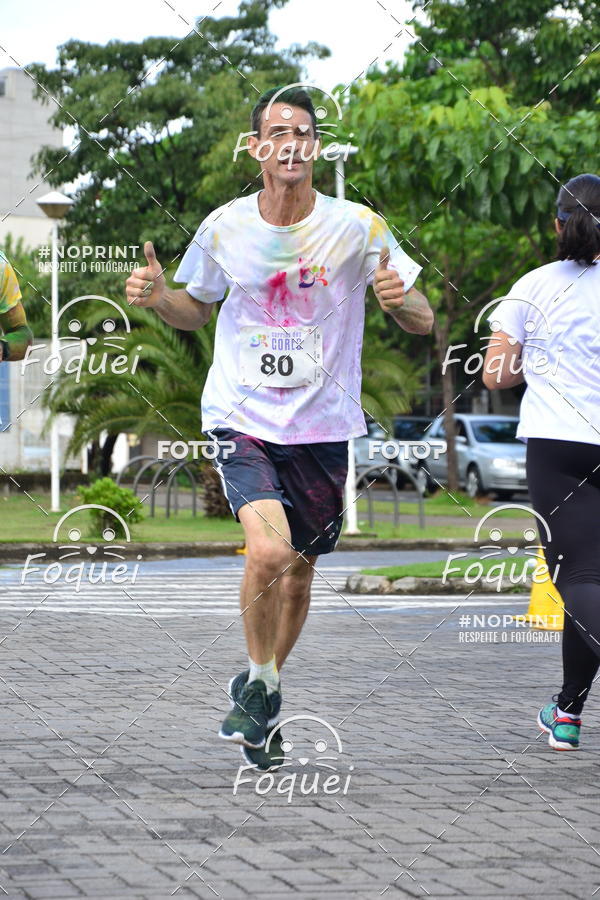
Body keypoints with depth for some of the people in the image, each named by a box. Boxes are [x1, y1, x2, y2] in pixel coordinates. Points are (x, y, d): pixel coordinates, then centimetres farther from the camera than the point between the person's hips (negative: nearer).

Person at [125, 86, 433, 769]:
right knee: (268, 550, -23)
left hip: (322, 425, 1)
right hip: (241, 417, -1)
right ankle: (259, 685, 2)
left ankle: (263, 689, 37)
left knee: (298, 570, 11)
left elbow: (421, 322, -2)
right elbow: (196, 310, 15)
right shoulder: (224, 228, -2)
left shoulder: (357, 227, -6)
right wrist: (156, 296, -7)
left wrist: (398, 298, -25)